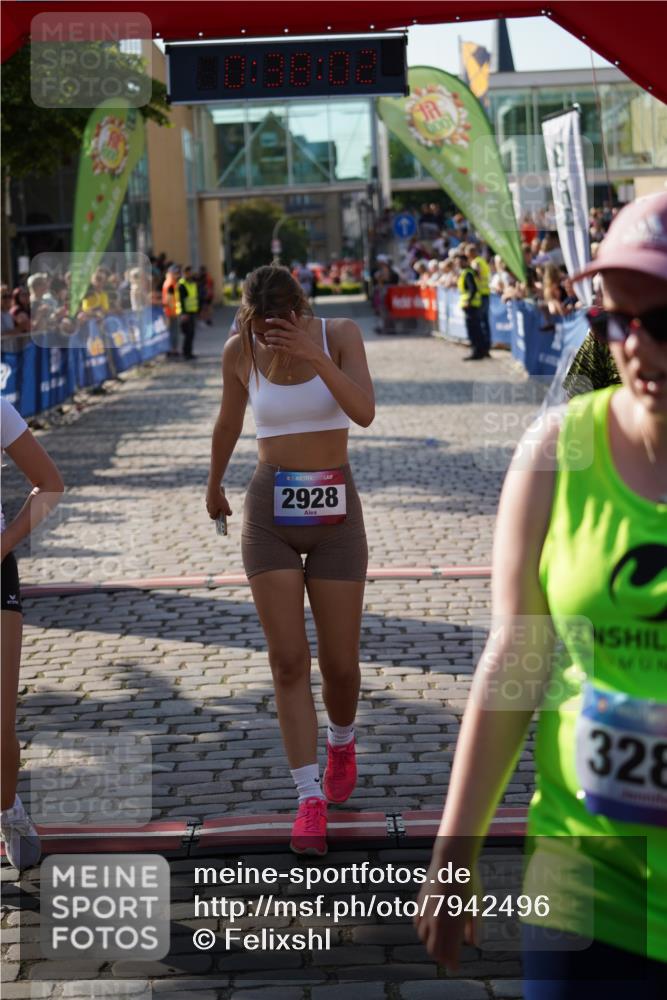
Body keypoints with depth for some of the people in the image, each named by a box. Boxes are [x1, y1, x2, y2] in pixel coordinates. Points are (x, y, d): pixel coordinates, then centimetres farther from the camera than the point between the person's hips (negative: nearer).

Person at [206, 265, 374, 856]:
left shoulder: (341, 334, -9)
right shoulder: (239, 351, -4)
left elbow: (365, 413, -24)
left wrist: (313, 355, -36)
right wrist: (214, 485, 28)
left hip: (334, 516, 0)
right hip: (270, 517, 1)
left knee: (340, 665, 6)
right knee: (289, 662, -9)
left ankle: (341, 742, 40)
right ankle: (311, 802, -4)